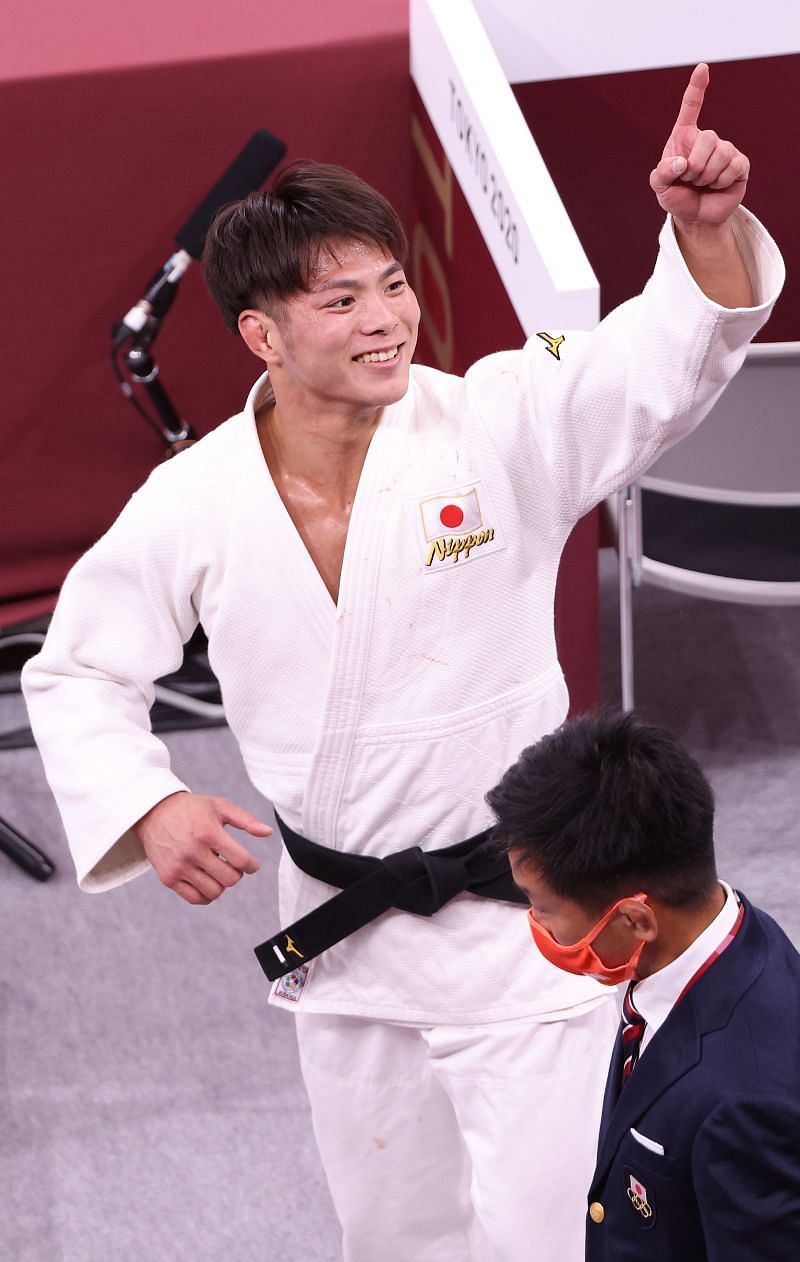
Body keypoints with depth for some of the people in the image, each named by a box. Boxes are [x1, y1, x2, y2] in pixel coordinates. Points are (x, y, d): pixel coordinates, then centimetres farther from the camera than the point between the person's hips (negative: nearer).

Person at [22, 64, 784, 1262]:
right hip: (341, 929, 4)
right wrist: (149, 807, -14)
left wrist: (706, 221, -48)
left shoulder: (496, 430, -16)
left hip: (518, 923, -3)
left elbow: (669, 353, -28)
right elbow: (79, 673, 3)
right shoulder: (194, 504, -9)